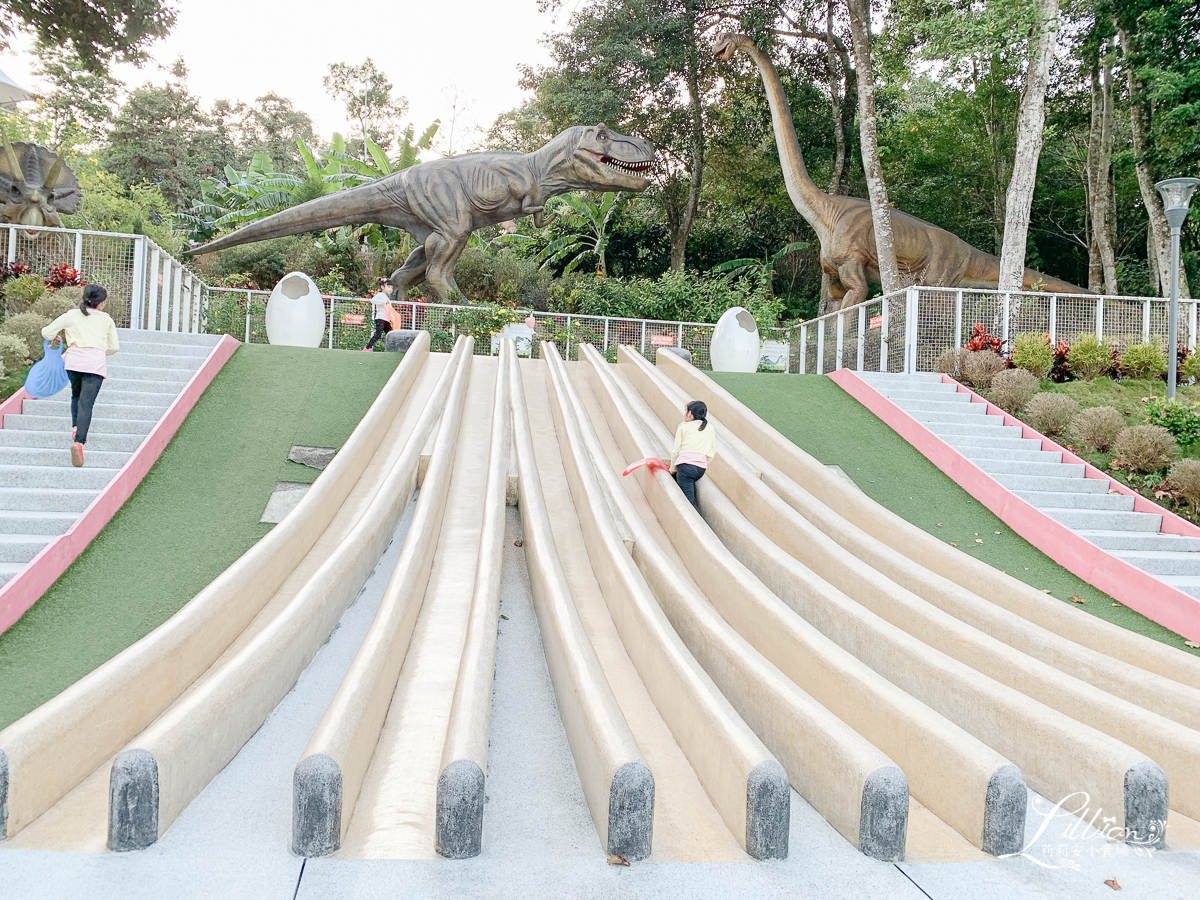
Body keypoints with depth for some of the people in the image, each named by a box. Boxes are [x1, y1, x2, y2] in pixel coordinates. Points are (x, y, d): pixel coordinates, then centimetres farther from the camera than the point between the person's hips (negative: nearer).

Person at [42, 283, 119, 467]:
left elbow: (46, 332, 11)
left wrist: (54, 339, 33)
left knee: (76, 396, 28)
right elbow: (114, 347, 14)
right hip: (96, 362, -2)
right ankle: (79, 441, -25)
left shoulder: (71, 315, 11)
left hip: (73, 360, 2)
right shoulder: (106, 320, 12)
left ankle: (76, 428, 14)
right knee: (86, 402, -9)